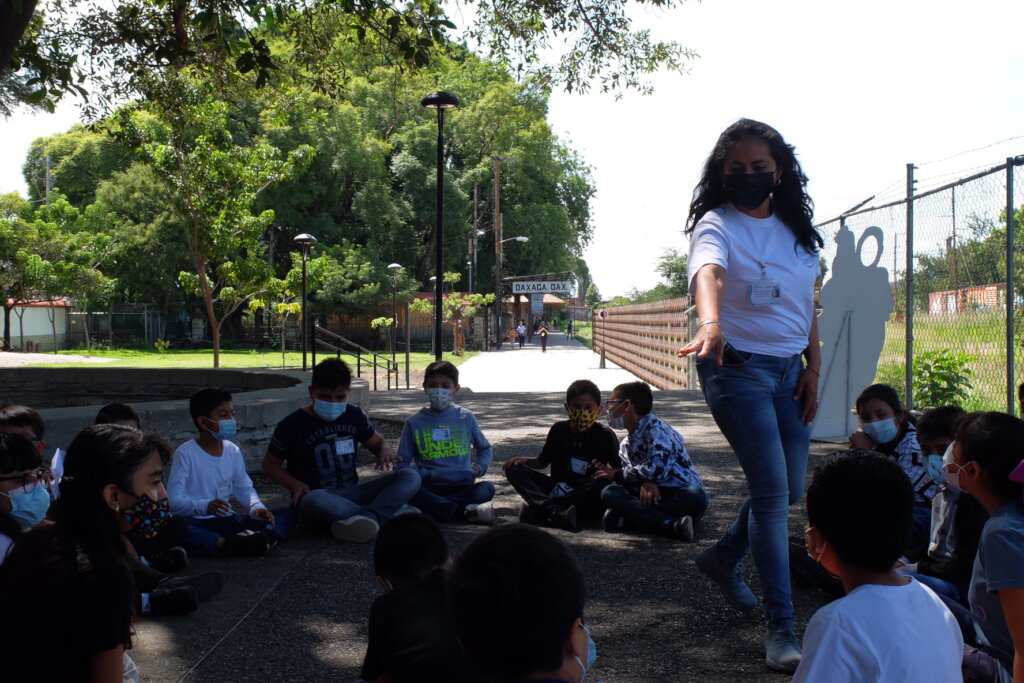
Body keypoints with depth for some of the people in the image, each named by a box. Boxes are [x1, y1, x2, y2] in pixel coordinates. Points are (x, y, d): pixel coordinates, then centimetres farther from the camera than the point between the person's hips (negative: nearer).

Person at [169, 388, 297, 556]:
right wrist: (204, 506, -34)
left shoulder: (232, 451, 9)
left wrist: (257, 507, -9)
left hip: (227, 521, 6)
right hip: (197, 523, -6)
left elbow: (245, 488, 14)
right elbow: (173, 500, -15)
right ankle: (224, 544, -54)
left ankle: (264, 536, -43)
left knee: (288, 514, -9)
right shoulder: (186, 453, -8)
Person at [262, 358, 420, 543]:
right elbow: (270, 464, 4)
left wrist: (385, 450, -4)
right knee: (314, 501, -43)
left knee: (411, 476, -16)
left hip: (352, 493, 4)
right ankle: (388, 513, -29)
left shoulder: (354, 416, 7)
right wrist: (295, 484, -14)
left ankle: (370, 516, -39)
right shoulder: (292, 425, -5)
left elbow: (377, 441, 21)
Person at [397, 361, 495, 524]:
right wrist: (422, 475, -11)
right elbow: (402, 463, 9)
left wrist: (480, 467, 3)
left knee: (487, 488, -29)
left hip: (463, 486, 1)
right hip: (429, 488, -1)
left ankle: (431, 508, -35)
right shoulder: (414, 423, 10)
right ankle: (466, 512, -37)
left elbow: (484, 448, 25)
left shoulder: (466, 417, 12)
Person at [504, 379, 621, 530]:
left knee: (602, 483, -38)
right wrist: (525, 461, -3)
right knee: (514, 469, -15)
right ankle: (556, 513, -41)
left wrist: (612, 472, -26)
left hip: (586, 495, -3)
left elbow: (621, 468, -3)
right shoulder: (559, 430, 8)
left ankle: (537, 509, -32)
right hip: (558, 488, 3)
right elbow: (543, 461, 18)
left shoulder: (604, 435, -1)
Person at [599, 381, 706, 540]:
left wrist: (617, 474, -7)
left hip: (681, 494, -6)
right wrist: (644, 482, -21)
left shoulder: (655, 426, -6)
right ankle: (673, 525, -31)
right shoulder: (625, 445, 19)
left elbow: (656, 468, -20)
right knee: (609, 492, -20)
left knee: (695, 497, -39)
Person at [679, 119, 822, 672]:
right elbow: (707, 272, -34)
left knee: (790, 488, 13)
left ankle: (723, 558, 38)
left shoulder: (798, 230, 9)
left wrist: (814, 367, 6)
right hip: (737, 367, -7)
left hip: (788, 369, 7)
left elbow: (806, 304, 15)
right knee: (772, 491, -10)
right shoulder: (717, 225, -11)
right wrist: (711, 322, -54)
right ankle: (781, 627, 1)